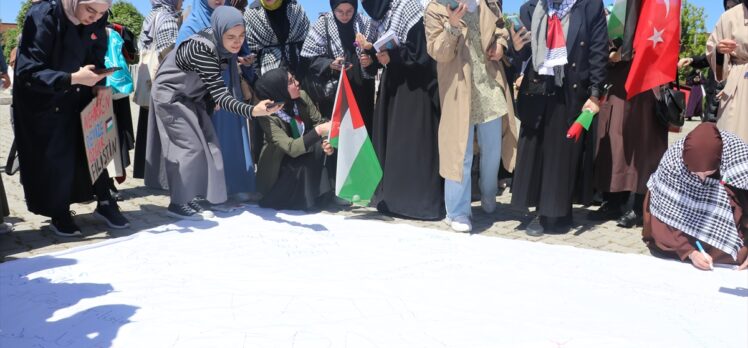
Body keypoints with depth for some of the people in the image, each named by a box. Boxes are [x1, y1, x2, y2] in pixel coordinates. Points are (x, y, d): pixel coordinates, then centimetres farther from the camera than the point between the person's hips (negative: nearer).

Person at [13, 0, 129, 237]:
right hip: (41, 101, -5)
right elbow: (28, 71, -29)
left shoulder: (97, 21, -11)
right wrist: (72, 78, -37)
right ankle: (59, 216, 17)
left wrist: (98, 85, -13)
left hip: (77, 98, 5)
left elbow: (97, 59, 4)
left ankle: (104, 203, 19)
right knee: (53, 157, 0)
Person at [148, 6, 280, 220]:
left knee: (207, 143, 5)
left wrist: (213, 98, -9)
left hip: (190, 96, 8)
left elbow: (215, 87, 7)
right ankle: (179, 203, -2)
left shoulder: (222, 46, -10)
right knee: (190, 146, -10)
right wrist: (252, 110, -51)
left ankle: (196, 197, 12)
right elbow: (220, 94, -39)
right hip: (170, 95, -8)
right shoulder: (203, 49, -34)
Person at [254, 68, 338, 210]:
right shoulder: (268, 117, -27)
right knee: (302, 170, -34)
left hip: (305, 154, 5)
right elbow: (291, 148, -35)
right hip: (280, 166, -5)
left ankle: (332, 192, -8)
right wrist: (319, 131, -44)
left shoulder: (302, 97, -12)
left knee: (327, 149, -22)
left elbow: (319, 122, -7)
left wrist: (326, 141, -29)